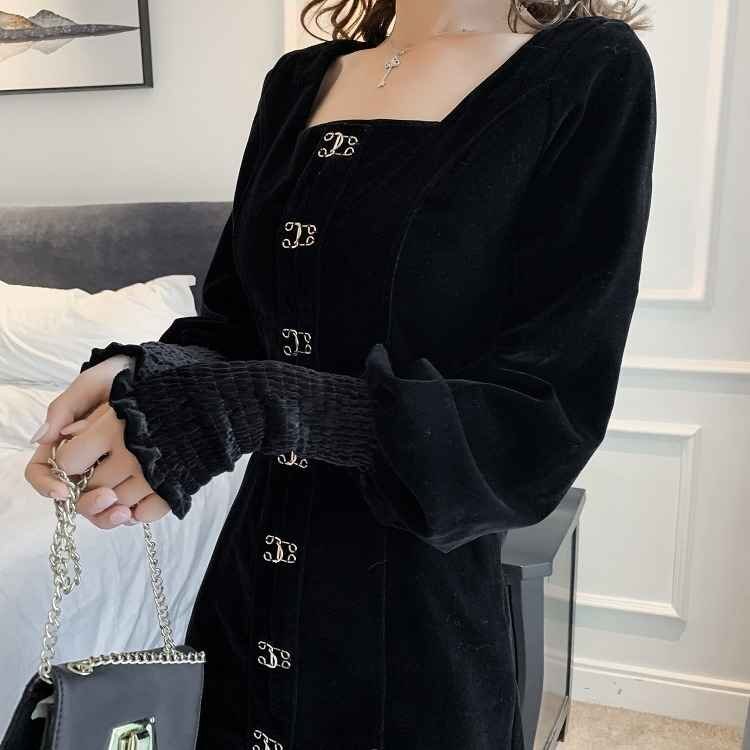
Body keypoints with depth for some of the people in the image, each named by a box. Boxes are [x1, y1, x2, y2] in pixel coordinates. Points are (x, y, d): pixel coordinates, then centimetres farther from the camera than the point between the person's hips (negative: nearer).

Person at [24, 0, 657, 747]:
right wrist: (142, 370, -14)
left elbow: (540, 426, -17)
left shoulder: (592, 69, -11)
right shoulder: (300, 80, 5)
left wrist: (257, 407, -27)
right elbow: (236, 321, 8)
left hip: (415, 621, -4)